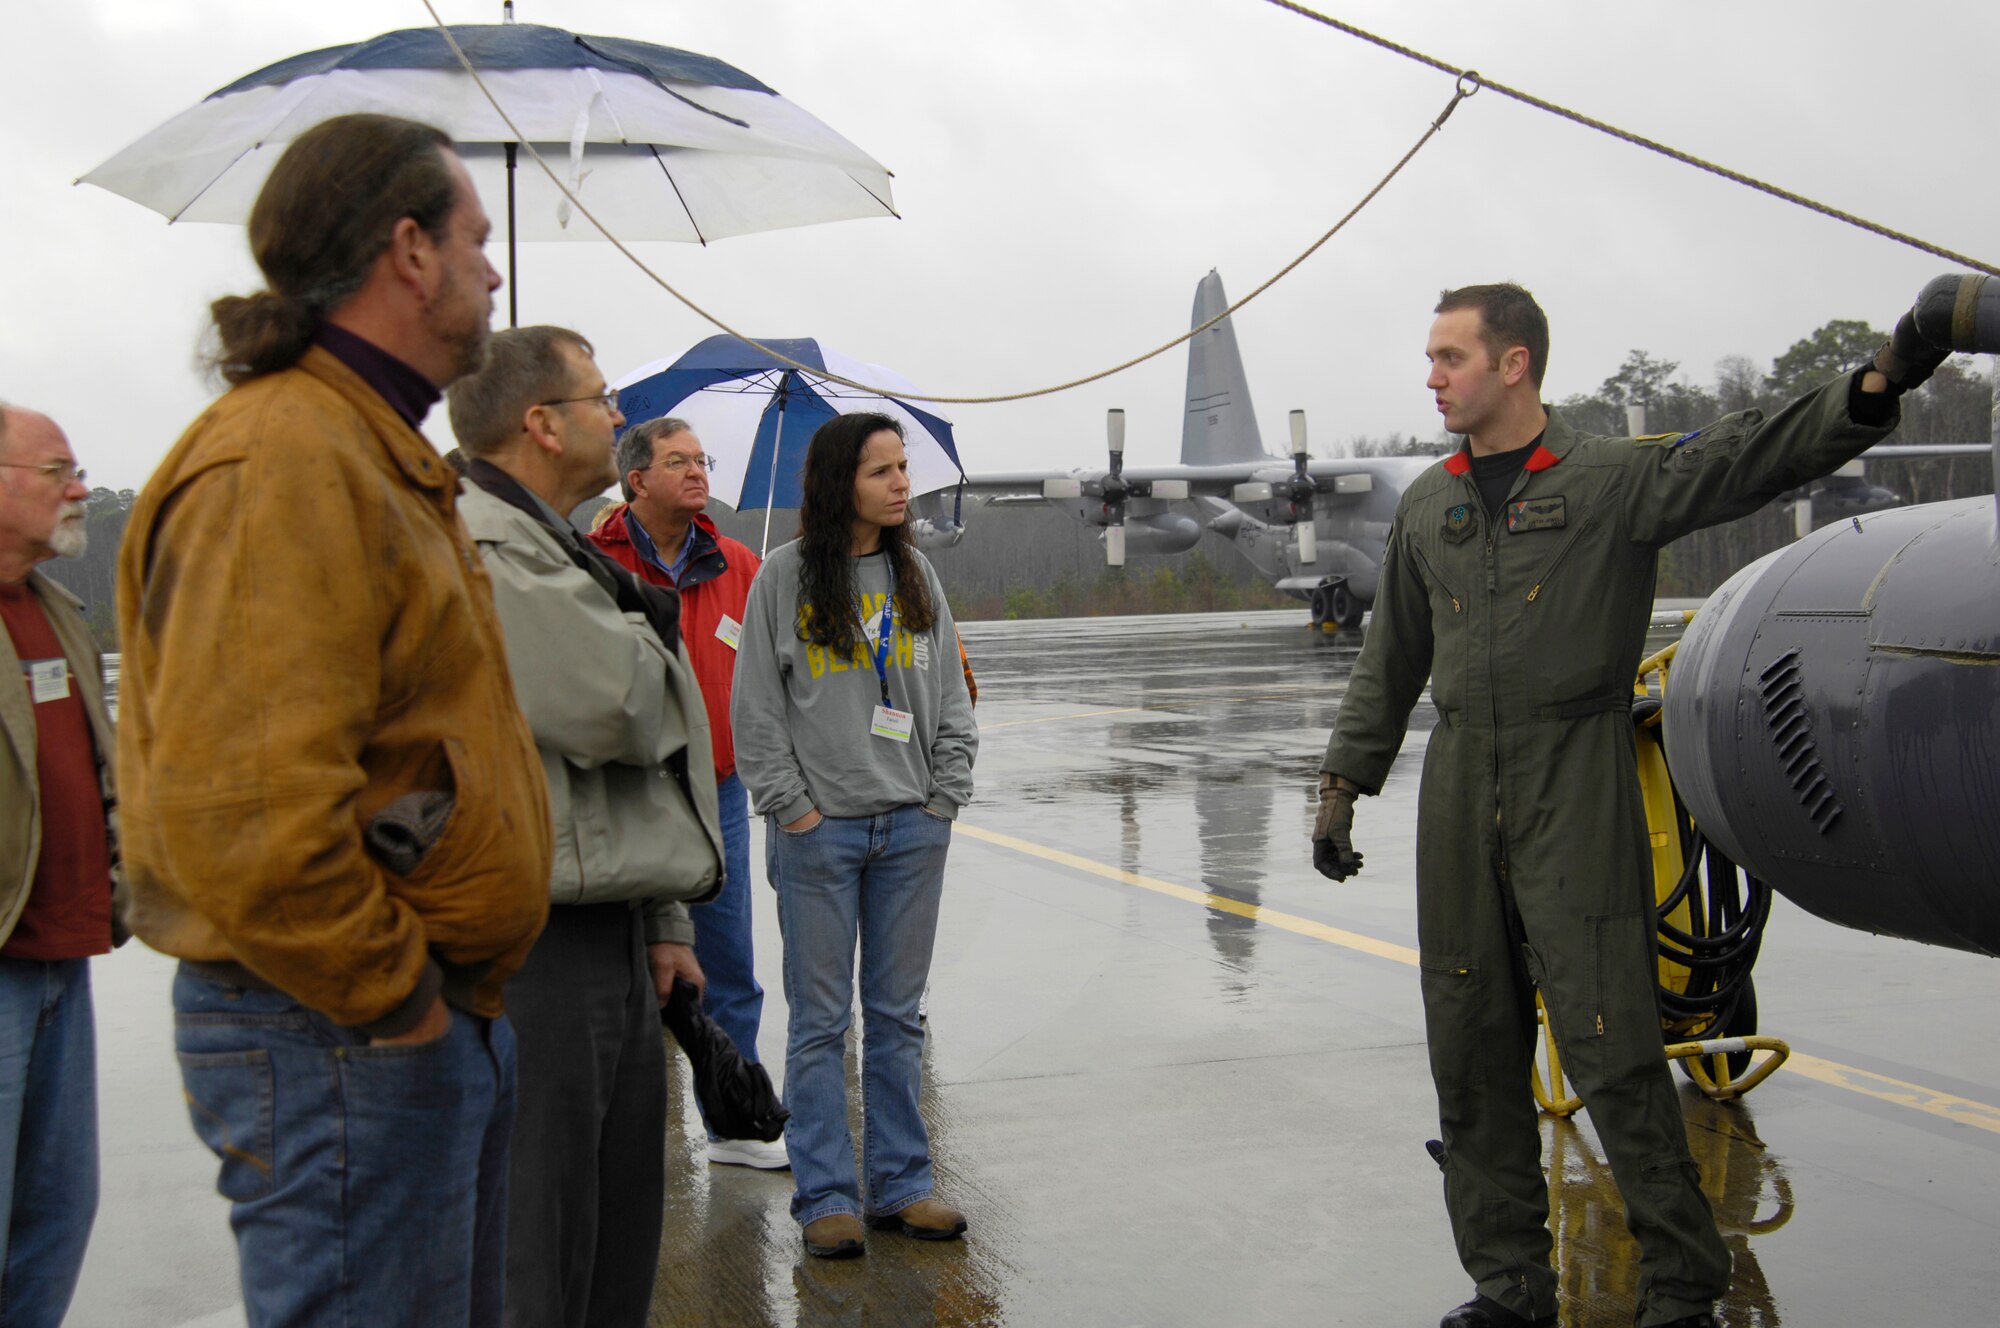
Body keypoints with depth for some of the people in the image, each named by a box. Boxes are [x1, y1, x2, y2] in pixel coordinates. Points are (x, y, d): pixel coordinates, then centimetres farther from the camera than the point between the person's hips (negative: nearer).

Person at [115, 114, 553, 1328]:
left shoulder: (376, 454, 18)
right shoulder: (280, 464, -18)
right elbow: (239, 809, -28)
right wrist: (393, 997, -17)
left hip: (443, 1014, 11)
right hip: (345, 1040, -11)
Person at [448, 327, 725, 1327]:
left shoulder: (552, 547, 21)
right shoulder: (482, 549, -15)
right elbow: (617, 708, -22)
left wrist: (660, 921, 21)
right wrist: (652, 640, 2)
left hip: (606, 934, 11)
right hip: (536, 948, -11)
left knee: (620, 1244, 17)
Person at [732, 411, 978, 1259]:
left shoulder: (916, 576, 9)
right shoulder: (785, 576, -2)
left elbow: (950, 696, 11)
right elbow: (755, 704, -3)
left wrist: (945, 796, 2)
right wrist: (792, 805, -8)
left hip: (913, 826, 4)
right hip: (819, 830, -4)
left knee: (898, 1015, 10)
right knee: (820, 1020, 1)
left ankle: (900, 1186, 18)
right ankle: (825, 1197, 9)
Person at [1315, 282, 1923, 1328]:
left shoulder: (1616, 479, -1)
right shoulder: (1427, 508, 13)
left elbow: (1748, 458, -15)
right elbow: (1390, 662, 20)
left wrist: (1868, 393, -31)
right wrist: (1344, 783, 17)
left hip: (1575, 789, -5)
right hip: (1460, 786, 5)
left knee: (1610, 1046, -8)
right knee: (1472, 1049, 7)